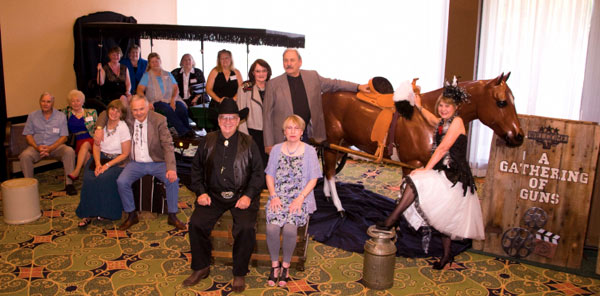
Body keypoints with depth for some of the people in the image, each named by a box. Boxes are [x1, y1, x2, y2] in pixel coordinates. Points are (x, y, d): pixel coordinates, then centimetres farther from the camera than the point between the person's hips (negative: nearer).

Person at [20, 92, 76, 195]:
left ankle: (69, 183, -27)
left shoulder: (61, 116, 5)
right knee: (25, 155, -30)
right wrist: (37, 147, -13)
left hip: (55, 146, -1)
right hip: (37, 146, 1)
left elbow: (64, 137, 0)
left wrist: (50, 148, -15)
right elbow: (28, 135, 7)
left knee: (69, 151, -32)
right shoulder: (32, 116, 10)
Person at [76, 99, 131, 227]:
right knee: (88, 179, -23)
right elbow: (96, 147, 7)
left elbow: (125, 154, -9)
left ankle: (104, 211, -11)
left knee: (104, 178, -31)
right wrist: (98, 164, -10)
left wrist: (107, 165, -17)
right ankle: (88, 214, -15)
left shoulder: (123, 128, -9)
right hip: (100, 158, 4)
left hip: (117, 161, -4)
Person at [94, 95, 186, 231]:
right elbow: (106, 113, 12)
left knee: (172, 179, -26)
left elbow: (168, 145, -18)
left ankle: (172, 216, -7)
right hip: (136, 163, 2)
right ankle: (132, 215, 0)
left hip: (157, 162, -2)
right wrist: (99, 128, -8)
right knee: (121, 182, -22)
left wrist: (171, 168, -31)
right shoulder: (128, 117, -4)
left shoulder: (159, 120, -12)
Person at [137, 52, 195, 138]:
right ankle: (184, 132, -45)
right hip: (156, 102, -3)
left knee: (182, 109, -33)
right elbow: (139, 90, 4)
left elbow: (176, 89, 14)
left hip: (171, 100, 3)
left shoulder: (168, 75, 24)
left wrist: (173, 100, -8)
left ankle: (187, 130, -32)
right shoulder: (147, 76, 17)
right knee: (168, 110, -37)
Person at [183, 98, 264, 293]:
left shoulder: (248, 143, 1)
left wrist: (248, 195, -11)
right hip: (213, 195, 2)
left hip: (241, 196, -2)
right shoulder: (208, 141, 7)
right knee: (196, 224, -19)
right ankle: (201, 268, 6)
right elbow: (196, 168, 13)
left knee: (246, 228, -26)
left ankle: (239, 273, -3)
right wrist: (201, 192, 0)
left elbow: (258, 173, 2)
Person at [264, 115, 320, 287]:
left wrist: (300, 198, -12)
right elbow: (270, 175, 11)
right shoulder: (276, 150, 12)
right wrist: (273, 196, -5)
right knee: (272, 227, -26)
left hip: (300, 197, -2)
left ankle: (285, 265, -5)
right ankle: (274, 264, -4)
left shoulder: (309, 151, 5)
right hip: (278, 197, 2)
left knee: (289, 228, -29)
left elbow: (313, 179, 1)